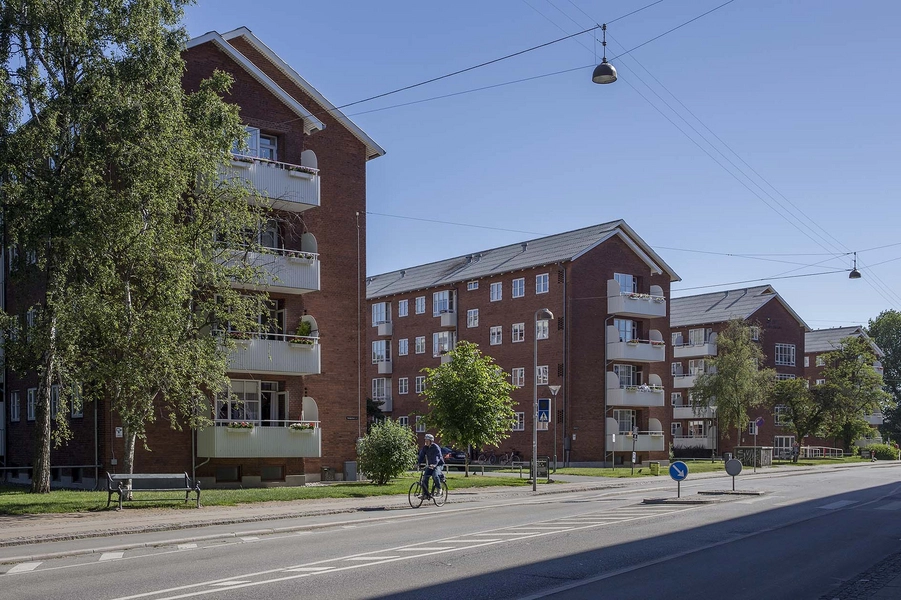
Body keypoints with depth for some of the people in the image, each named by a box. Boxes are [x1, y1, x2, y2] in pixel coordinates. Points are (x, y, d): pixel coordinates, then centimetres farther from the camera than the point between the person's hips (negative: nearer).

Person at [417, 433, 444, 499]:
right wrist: (418, 463, -20)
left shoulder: (436, 447, -18)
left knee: (435, 475, -31)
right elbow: (421, 456, -2)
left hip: (438, 464, -6)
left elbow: (437, 457, -31)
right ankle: (425, 494, -2)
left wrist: (434, 464, -47)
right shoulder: (425, 448, 2)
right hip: (429, 465, 6)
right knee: (425, 477, -9)